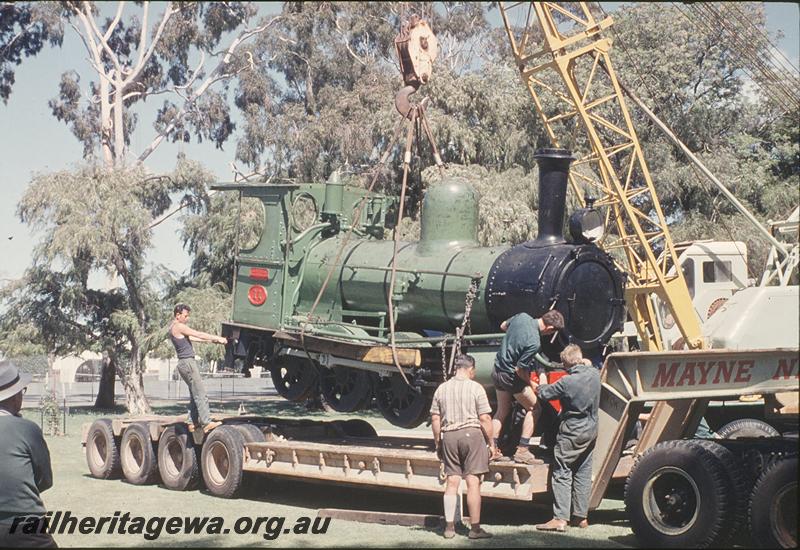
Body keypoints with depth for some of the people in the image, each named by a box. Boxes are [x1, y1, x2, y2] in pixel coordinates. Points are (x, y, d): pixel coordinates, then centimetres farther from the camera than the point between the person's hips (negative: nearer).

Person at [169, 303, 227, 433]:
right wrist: (218, 338, -7)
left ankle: (194, 422, 12)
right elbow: (199, 335, -12)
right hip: (187, 362, -10)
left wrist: (211, 340, 17)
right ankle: (207, 423, -16)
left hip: (186, 363, 10)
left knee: (195, 394, 13)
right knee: (200, 394, -12)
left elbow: (192, 338, 22)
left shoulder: (174, 327, 18)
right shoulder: (179, 327, -12)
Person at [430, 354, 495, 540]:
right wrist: (491, 442, 3)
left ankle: (449, 527, 9)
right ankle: (475, 528, 1)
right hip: (472, 434, -4)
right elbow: (485, 418, -6)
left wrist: (438, 443, 17)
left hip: (449, 436, 4)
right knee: (473, 482, -1)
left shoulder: (442, 389, 9)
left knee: (452, 482, 9)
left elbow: (435, 419, 10)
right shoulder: (475, 388, -3)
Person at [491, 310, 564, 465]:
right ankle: (522, 451, 2)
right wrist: (531, 384, -5)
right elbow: (520, 369, -22)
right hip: (511, 376, -8)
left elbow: (503, 326, 14)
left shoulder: (522, 316, -7)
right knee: (534, 408, 5)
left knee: (502, 411, 19)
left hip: (497, 369, 8)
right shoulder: (534, 342, -29)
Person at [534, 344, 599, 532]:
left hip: (571, 433, -7)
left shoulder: (566, 382, -20)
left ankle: (560, 519, -10)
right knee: (583, 474, 13)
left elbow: (543, 393, -6)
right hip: (590, 431, 7)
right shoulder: (594, 374, -3)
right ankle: (581, 517, 17)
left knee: (562, 474, -3)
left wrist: (541, 384, 13)